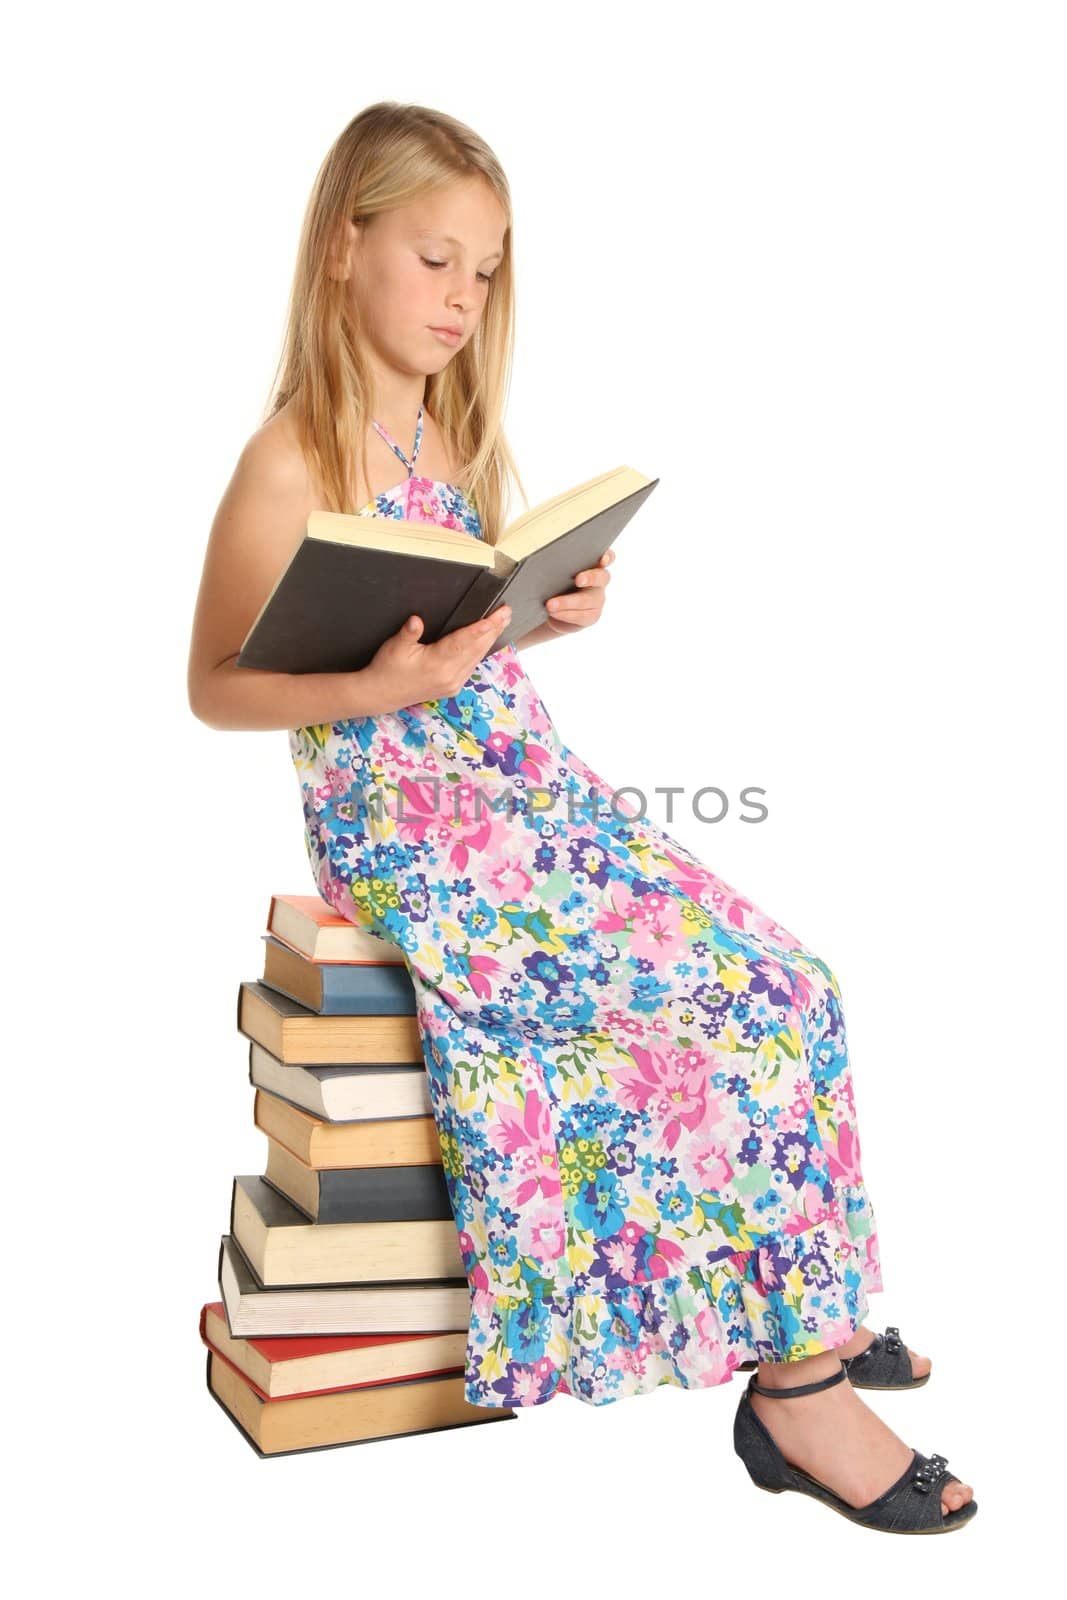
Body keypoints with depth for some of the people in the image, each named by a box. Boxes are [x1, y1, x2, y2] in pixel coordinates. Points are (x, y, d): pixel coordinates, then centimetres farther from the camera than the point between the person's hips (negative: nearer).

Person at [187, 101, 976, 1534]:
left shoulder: (453, 435, 14)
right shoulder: (292, 463, -10)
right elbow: (214, 687, -9)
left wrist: (548, 613, 2)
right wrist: (382, 688, -24)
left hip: (528, 786, 8)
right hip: (407, 833, -8)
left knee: (783, 983, -2)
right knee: (727, 1011, -16)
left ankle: (811, 1314, 13)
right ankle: (797, 1381, 0)